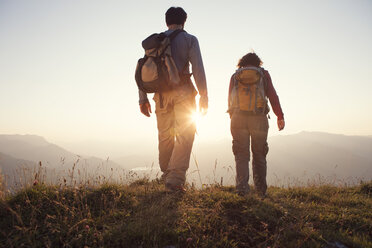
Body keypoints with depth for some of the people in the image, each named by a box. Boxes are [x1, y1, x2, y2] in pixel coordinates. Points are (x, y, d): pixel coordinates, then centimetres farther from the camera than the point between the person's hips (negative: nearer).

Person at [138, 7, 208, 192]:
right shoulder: (189, 39, 4)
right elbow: (198, 69, -6)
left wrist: (143, 98, 9)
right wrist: (204, 96, -6)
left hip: (161, 92, 4)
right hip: (182, 91, -4)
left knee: (165, 136, 13)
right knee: (185, 135, -2)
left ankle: (167, 174, 22)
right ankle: (175, 178, -12)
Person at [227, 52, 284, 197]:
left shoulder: (235, 76, 16)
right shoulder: (263, 74, 13)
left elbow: (230, 100, 15)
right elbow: (273, 96, 3)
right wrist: (280, 116, 1)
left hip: (238, 118, 1)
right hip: (259, 119, 0)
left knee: (241, 154, 5)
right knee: (259, 155, 10)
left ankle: (242, 186, -9)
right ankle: (261, 190, 14)